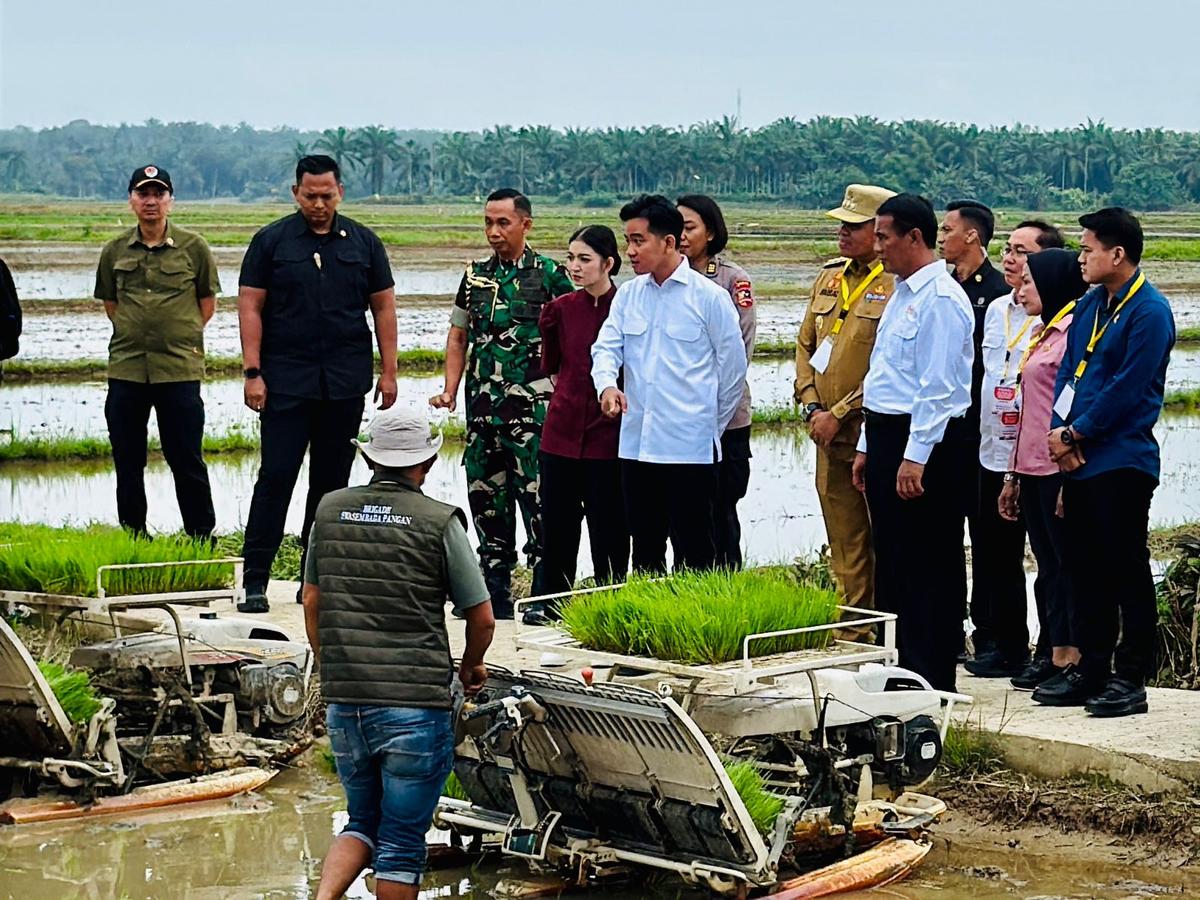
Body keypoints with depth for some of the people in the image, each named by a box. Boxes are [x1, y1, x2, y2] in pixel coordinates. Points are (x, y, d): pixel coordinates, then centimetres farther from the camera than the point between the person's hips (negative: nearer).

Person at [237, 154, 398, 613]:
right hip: (286, 382, -3)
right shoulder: (271, 241, 2)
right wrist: (252, 373, -7)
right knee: (276, 476, -6)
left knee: (331, 480, 7)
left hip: (345, 384, 3)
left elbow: (383, 307, 11)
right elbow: (250, 307, 0)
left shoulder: (363, 243, 8)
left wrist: (388, 371, 5)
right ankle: (254, 579, -3)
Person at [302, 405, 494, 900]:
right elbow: (482, 618, -2)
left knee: (362, 822, 20)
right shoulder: (439, 521, -6)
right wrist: (471, 666, 19)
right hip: (415, 705, -4)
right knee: (402, 841, 6)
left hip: (343, 703, 4)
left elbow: (312, 603, 13)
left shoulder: (330, 510, 5)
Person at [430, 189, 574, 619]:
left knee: (537, 500, -6)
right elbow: (458, 338, 20)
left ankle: (545, 598, 0)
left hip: (532, 406, -6)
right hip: (483, 406, 6)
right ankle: (494, 596, 17)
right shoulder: (475, 275, 13)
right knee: (486, 500, 9)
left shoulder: (549, 275, -2)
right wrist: (450, 390, 8)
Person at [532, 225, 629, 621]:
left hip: (608, 437, -4)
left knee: (608, 530, 4)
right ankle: (552, 606, 21)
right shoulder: (561, 309, 4)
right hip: (561, 435, 4)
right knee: (557, 527, 10)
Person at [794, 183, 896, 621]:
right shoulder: (829, 277, 13)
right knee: (845, 544, 13)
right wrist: (811, 406, 4)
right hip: (831, 438, 7)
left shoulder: (899, 285, -11)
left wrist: (839, 415, -14)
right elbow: (805, 343, 18)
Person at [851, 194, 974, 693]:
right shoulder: (901, 293, 17)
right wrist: (868, 447, 21)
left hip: (925, 445, -10)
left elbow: (937, 386, -20)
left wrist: (915, 458, -23)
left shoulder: (940, 299, -14)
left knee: (930, 567, -4)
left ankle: (931, 682, 0)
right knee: (891, 561, 14)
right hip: (888, 437, 10)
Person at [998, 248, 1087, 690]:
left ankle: (1075, 659, 0)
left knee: (1068, 563, -4)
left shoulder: (1074, 331, -12)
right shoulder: (1041, 332, 17)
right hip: (1032, 468, 9)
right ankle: (1052, 654, 16)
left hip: (1060, 469, -9)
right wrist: (1013, 475, 20)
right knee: (1048, 566, 11)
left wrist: (1070, 477, -19)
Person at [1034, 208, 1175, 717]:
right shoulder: (1089, 306, 14)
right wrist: (1060, 432, -2)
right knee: (1085, 566, 12)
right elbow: (1068, 372, 13)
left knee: (1126, 569, -3)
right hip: (1079, 460, 8)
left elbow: (1126, 389, -16)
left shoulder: (1149, 312, -11)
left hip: (1122, 461, -8)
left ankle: (1131, 678, 2)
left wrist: (1075, 434, -11)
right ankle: (1091, 669, 21)